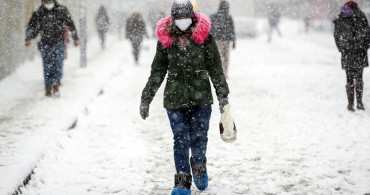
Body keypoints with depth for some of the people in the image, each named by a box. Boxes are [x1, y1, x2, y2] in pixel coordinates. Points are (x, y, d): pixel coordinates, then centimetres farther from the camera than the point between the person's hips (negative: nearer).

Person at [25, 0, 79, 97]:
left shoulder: (62, 10, 0)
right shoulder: (38, 13, 1)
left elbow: (70, 24, 7)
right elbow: (32, 26, 3)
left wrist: (75, 38, 10)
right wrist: (28, 38, -13)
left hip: (59, 43, -1)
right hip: (45, 44, 1)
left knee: (58, 65, -12)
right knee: (47, 67, 2)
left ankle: (56, 85, -3)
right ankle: (48, 89, 9)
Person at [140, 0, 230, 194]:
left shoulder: (204, 36, -2)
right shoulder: (165, 39, 2)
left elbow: (215, 68, 3)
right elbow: (157, 72, 9)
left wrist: (223, 95, 0)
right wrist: (146, 99, 10)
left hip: (201, 98, 0)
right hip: (175, 98, 0)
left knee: (199, 138, 5)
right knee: (181, 140, -2)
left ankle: (199, 166, 35)